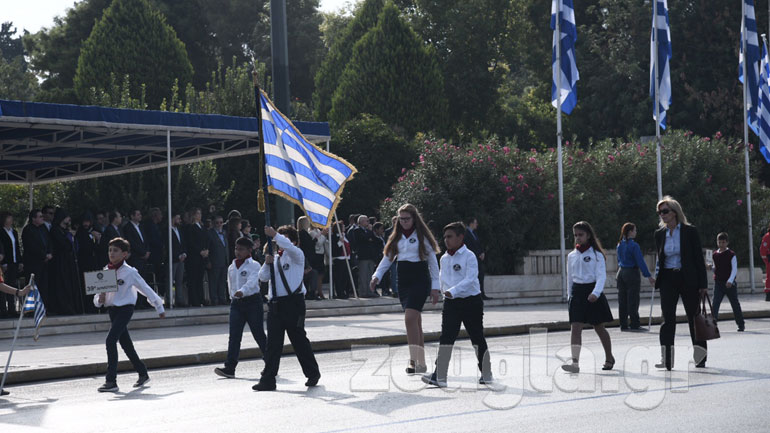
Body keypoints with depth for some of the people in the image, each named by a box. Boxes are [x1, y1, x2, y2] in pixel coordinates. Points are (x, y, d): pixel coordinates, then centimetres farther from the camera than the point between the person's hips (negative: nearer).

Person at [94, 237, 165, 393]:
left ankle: (111, 381, -17)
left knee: (110, 341, -19)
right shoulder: (105, 272, 6)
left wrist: (159, 307, 6)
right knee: (125, 344, 15)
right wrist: (99, 300, -13)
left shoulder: (129, 272, -10)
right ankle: (142, 373, 31)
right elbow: (97, 295, 12)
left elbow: (145, 289, -1)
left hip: (125, 308, -7)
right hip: (112, 309, 7)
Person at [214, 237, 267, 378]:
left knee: (259, 335, 2)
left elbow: (252, 281, -23)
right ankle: (229, 368, -10)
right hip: (236, 303, 5)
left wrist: (242, 291, -40)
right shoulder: (231, 267, 14)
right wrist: (233, 296, 16)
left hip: (252, 301, -5)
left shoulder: (254, 265, -6)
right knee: (234, 336, -5)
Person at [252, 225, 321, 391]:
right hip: (275, 303, 6)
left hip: (293, 302, -6)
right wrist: (267, 263, -3)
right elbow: (263, 277, 13)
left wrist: (275, 235, -26)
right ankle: (268, 380, 0)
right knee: (273, 343, 1)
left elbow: (289, 247, -23)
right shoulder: (275, 257, 20)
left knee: (299, 340, 3)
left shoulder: (296, 255, 1)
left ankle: (312, 373, 19)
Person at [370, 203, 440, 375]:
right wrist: (377, 276, -5)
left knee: (410, 318, -19)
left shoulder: (422, 236, -1)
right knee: (415, 321, 8)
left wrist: (435, 287, -5)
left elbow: (433, 262, 0)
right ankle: (421, 363, 13)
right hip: (403, 280, 5)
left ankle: (414, 360, -18)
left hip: (420, 279, -5)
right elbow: (387, 258, 10)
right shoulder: (397, 237, 13)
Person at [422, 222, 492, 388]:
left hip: (471, 301, -5)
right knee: (446, 338, -5)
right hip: (451, 302, 5)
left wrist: (453, 291, -30)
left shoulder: (469, 256, -10)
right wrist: (444, 291, 4)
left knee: (477, 338, 7)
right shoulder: (444, 258, 8)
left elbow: (470, 279, -21)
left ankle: (486, 374, 20)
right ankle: (439, 376, -6)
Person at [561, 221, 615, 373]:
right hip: (577, 293, 3)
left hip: (593, 292, -3)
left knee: (599, 327, 8)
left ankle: (609, 358, 27)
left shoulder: (596, 255, -3)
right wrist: (570, 295, 13)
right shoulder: (571, 256, 10)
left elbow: (601, 276, -11)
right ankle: (575, 361, -19)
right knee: (575, 327, -11)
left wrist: (596, 293, -26)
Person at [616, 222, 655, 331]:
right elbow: (640, 262, -15)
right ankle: (635, 325, -3)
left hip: (621, 273, 7)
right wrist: (649, 276, -12)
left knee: (622, 301, 8)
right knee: (633, 300, -4)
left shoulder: (620, 245, 9)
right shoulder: (634, 245, -13)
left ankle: (623, 325, 10)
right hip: (632, 273, -7)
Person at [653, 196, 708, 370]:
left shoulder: (690, 231, -5)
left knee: (694, 317, 6)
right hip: (668, 280, 3)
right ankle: (666, 359, -4)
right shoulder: (659, 234, 7)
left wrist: (703, 284, -8)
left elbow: (699, 258, -5)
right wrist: (658, 278, 5)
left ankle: (700, 357, 17)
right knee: (668, 318, -3)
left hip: (688, 279, -3)